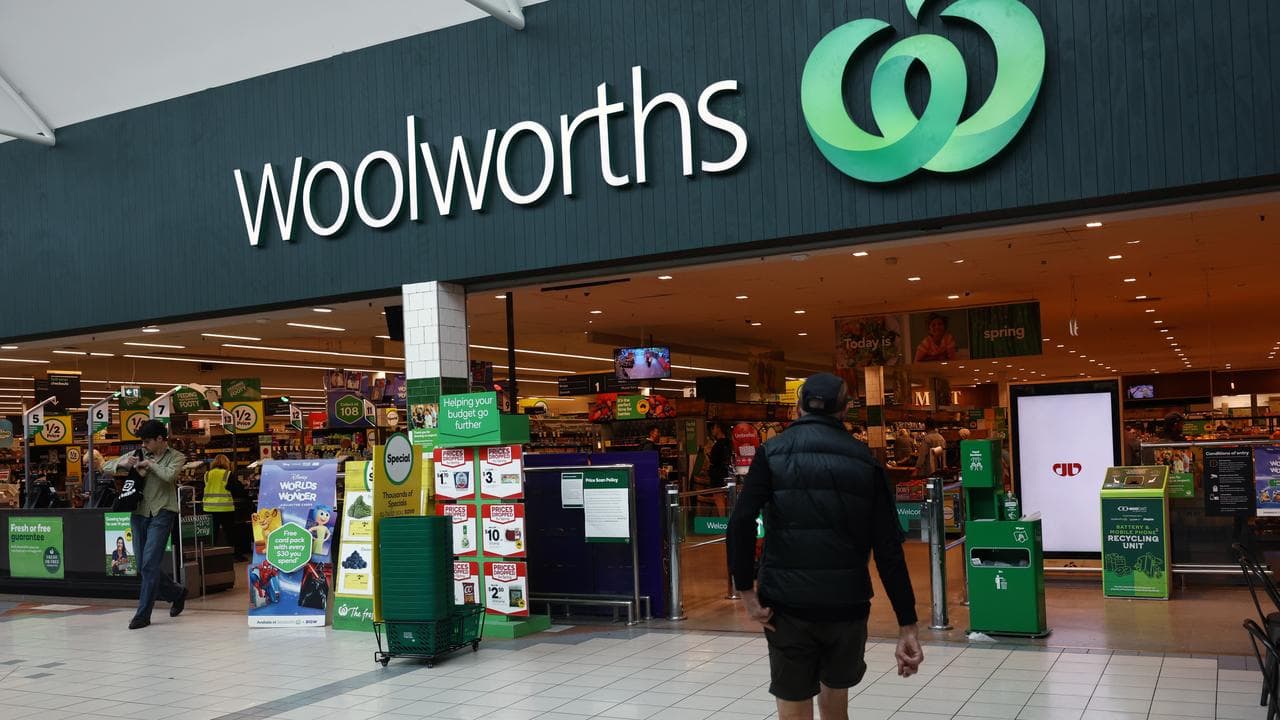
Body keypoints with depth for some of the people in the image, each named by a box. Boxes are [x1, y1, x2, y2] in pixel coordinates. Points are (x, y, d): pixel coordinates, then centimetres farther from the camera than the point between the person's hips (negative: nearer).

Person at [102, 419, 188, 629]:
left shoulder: (176, 457, 1)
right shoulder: (139, 454, 11)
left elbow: (169, 475, -20)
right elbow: (106, 467, 14)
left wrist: (150, 464, -8)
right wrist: (122, 464, -6)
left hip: (162, 513, -5)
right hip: (139, 513, 5)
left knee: (150, 564, -12)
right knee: (143, 566, 9)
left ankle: (143, 614, -5)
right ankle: (177, 593, 31)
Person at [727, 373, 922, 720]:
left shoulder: (773, 452, 1)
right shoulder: (864, 460, 5)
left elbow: (741, 522, -14)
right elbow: (889, 548, -1)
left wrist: (746, 590, -8)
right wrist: (907, 625, 0)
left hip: (788, 603, -2)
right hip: (847, 603, 2)